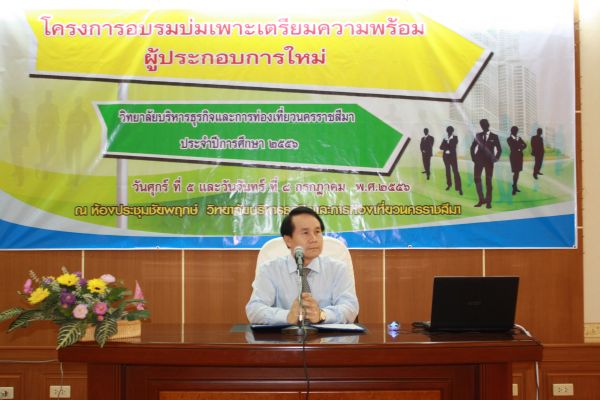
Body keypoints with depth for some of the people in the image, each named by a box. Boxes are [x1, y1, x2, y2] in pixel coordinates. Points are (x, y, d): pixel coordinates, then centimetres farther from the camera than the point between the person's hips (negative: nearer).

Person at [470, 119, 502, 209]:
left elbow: (499, 149, 5)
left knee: (488, 181, 1)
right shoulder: (478, 135, 8)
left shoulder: (494, 136, 4)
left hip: (489, 160, -1)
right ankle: (481, 199, 3)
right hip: (479, 159, 2)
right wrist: (473, 157, 0)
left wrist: (496, 158, -9)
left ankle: (488, 201, 6)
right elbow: (472, 147, 13)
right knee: (477, 178, -6)